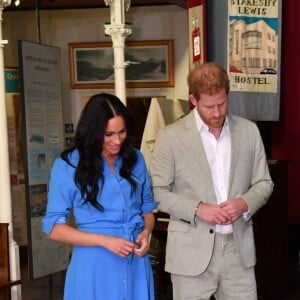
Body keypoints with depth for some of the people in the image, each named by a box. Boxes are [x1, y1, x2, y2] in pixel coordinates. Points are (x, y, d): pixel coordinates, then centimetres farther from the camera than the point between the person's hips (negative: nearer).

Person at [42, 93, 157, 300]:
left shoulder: (136, 159, 4)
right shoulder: (68, 165, -8)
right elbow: (53, 227, -8)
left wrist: (146, 233, -8)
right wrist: (105, 241, -16)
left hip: (136, 263, 3)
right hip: (95, 265, -3)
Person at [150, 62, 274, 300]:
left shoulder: (249, 131, 5)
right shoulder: (171, 137, -5)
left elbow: (264, 183, 10)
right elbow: (157, 192, -4)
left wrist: (244, 203, -11)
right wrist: (197, 209, -17)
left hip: (239, 249, 3)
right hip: (192, 251, -3)